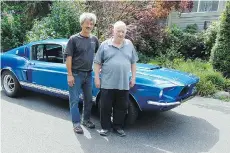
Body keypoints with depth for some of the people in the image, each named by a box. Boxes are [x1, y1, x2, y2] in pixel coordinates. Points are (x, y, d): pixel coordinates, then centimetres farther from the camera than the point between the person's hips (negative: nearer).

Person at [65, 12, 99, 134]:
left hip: (88, 74, 5)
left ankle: (86, 119, 30)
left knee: (88, 99, 13)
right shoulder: (74, 39, -8)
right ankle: (76, 123, 12)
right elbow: (69, 57, -10)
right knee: (74, 100, 1)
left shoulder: (94, 39, 5)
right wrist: (70, 75, -14)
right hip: (76, 74, -5)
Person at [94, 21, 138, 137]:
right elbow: (97, 63, 1)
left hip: (124, 84, 3)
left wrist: (133, 77, 8)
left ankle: (118, 126, 29)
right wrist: (97, 78, -4)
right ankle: (105, 127, 25)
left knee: (122, 107, 12)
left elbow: (133, 63, 12)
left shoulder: (129, 45, 8)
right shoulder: (104, 45, -1)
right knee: (106, 107, 7)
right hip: (107, 83, -2)